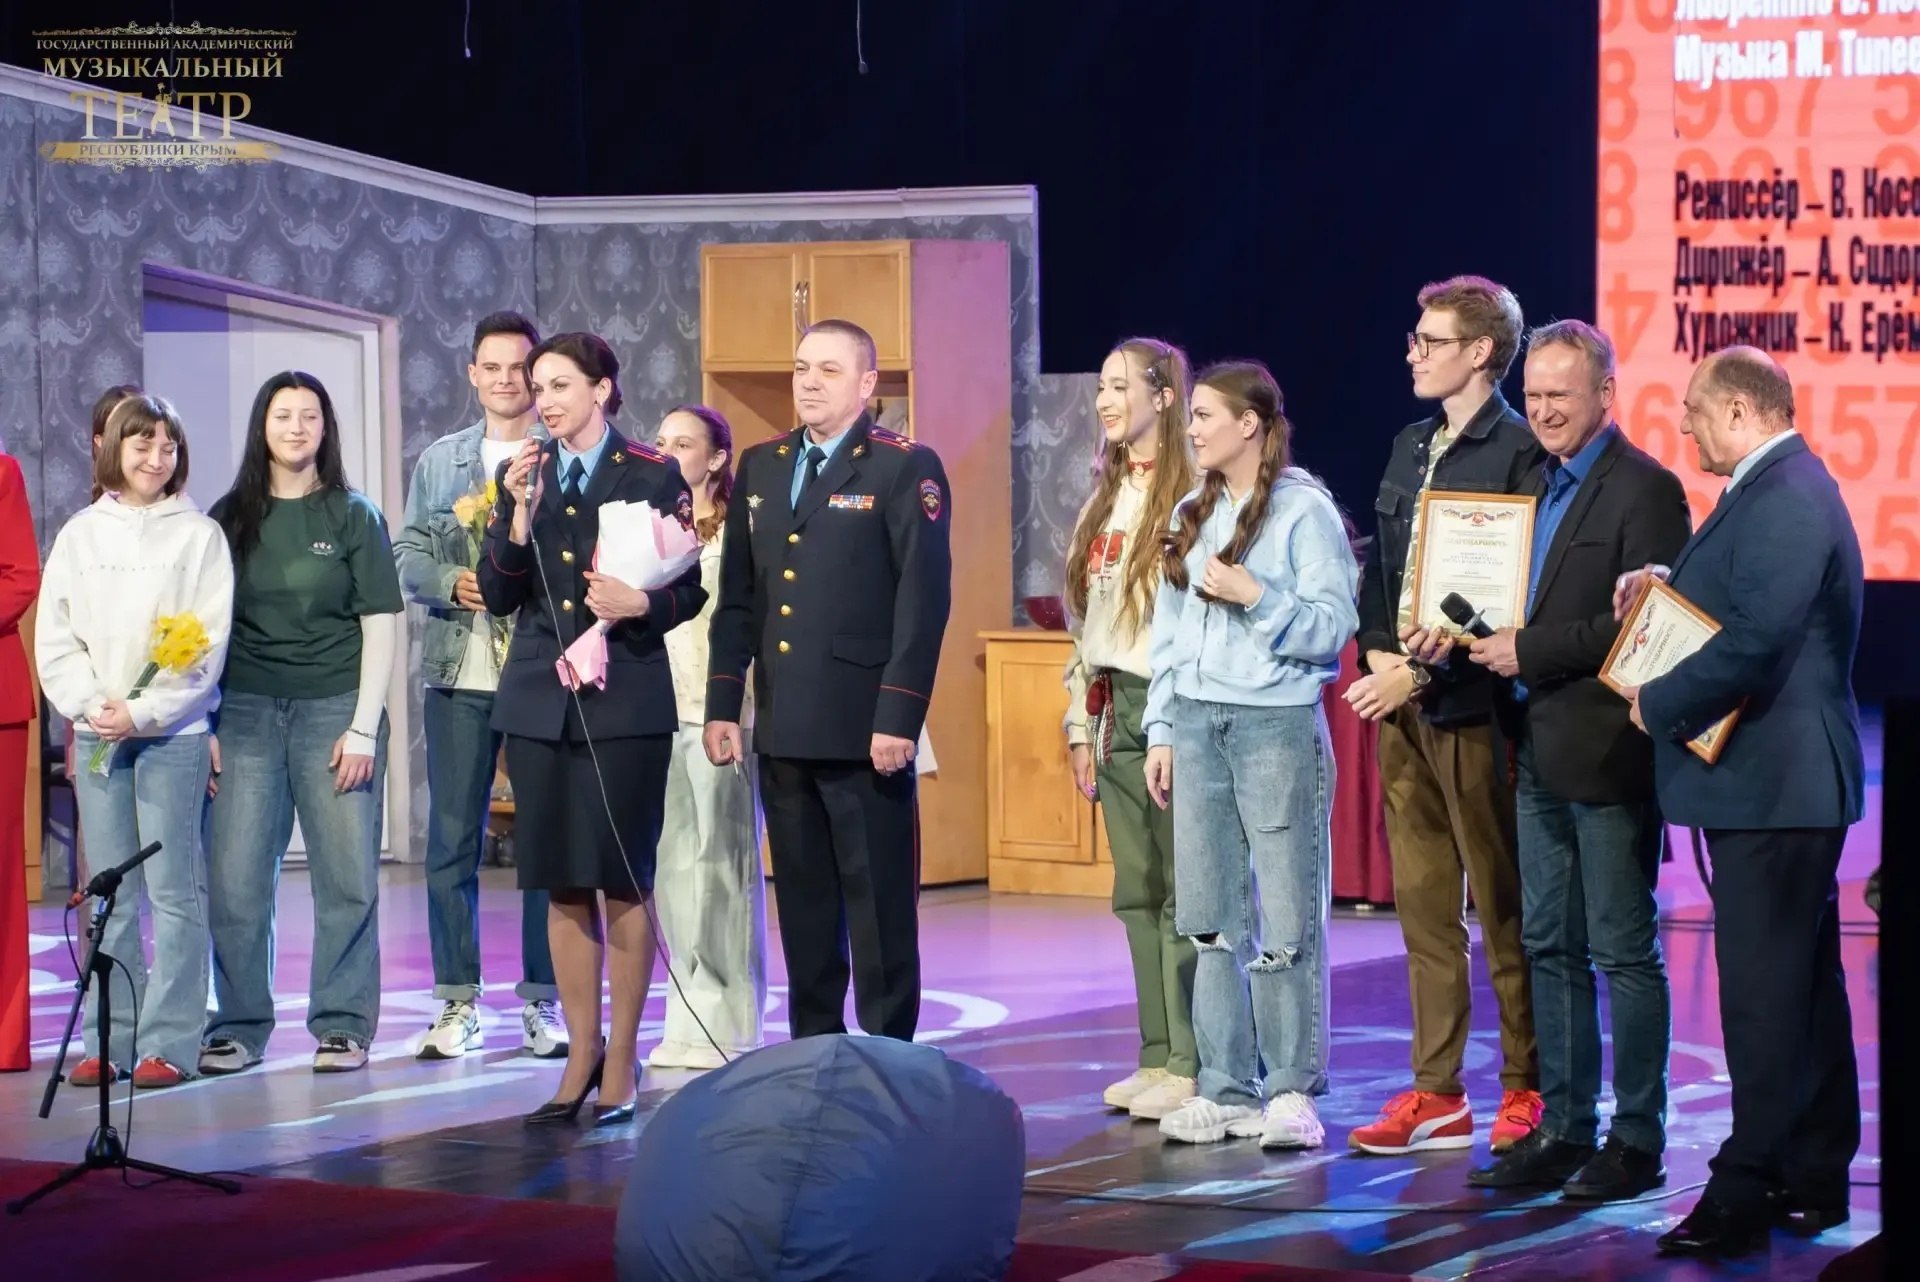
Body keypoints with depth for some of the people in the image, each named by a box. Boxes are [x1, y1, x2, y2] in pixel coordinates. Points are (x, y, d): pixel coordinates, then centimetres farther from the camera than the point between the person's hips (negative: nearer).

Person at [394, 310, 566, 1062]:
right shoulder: (439, 461, 14)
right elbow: (407, 556, 11)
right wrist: (452, 583, -8)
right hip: (458, 671, 3)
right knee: (452, 839, 3)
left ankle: (543, 1000, 10)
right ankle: (458, 1002, 10)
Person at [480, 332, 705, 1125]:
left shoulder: (654, 477, 0)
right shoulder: (523, 476, 10)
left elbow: (688, 590, 2)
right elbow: (499, 596, 3)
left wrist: (637, 604, -18)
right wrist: (520, 510, -8)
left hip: (624, 701, -4)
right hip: (540, 701, 4)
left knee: (623, 881, -2)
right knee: (562, 886, 7)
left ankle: (622, 1064, 6)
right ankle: (581, 1054, 17)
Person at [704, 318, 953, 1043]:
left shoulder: (906, 469, -4)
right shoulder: (761, 466, 14)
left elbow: (924, 601, -10)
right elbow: (737, 597, 15)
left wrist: (898, 717, -16)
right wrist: (722, 705, 8)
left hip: (863, 729, -6)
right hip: (783, 729, 6)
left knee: (880, 909, -1)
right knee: (803, 907, 11)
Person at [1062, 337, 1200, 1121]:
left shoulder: (1195, 494, -10)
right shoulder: (1106, 497, 16)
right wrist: (1082, 722, 16)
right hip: (1118, 708, 8)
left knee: (1184, 890, -5)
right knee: (1137, 891, 10)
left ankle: (1191, 1065, 0)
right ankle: (1157, 1056, 16)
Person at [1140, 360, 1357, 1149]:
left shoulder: (1304, 510, -5)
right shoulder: (1192, 515, 15)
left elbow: (1333, 625, -10)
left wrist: (1255, 597, -18)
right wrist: (1160, 730, 12)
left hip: (1277, 726, -6)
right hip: (1197, 725, 6)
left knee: (1287, 918, -4)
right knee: (1210, 917, 6)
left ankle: (1291, 1089, 3)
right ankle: (1225, 1090, 12)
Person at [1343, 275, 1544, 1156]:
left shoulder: (1520, 454, -10)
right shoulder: (1410, 448, 15)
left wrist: (1422, 674, -17)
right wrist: (1378, 654, 2)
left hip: (1473, 707, -8)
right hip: (1401, 703, 8)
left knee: (1502, 908, 0)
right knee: (1423, 902, 10)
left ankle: (1526, 1091, 8)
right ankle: (1436, 1094, 16)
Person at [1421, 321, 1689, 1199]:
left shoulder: (1644, 490, -11)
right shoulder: (1538, 486, 15)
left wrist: (1531, 650, -18)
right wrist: (1462, 635, 0)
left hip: (1604, 753, -9)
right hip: (1539, 751, 9)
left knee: (1624, 950, -1)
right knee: (1549, 946, 12)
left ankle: (1636, 1140, 7)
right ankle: (1563, 1130, 20)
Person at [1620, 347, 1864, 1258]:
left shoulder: (1784, 501, -19)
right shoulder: (1778, 490, 15)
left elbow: (1754, 644, -27)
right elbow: (1739, 605, 21)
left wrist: (1659, 705, -14)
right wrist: (1667, 588, 3)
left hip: (1772, 784, -11)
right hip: (1781, 782, 11)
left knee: (1764, 994, -8)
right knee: (1803, 986, 15)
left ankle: (1746, 1193, -7)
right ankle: (1814, 1180, 23)